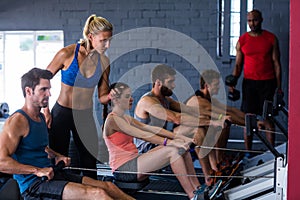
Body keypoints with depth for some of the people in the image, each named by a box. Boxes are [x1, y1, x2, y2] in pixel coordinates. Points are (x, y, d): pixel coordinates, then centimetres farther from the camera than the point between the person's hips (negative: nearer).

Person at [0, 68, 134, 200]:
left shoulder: (41, 117, 15)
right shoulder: (17, 121, -14)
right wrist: (37, 170, -24)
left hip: (50, 175, 9)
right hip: (33, 185, -9)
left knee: (109, 187, 0)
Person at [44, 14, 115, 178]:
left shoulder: (104, 62, -2)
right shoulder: (67, 53, -14)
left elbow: (102, 97, 5)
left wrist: (111, 96, -18)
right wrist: (46, 111, -7)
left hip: (86, 116, 4)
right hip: (62, 114, -3)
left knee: (89, 162, 7)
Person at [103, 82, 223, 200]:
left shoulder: (126, 118, 16)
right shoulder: (113, 120, -13)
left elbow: (152, 129, 7)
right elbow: (142, 135, -22)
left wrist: (177, 137, -5)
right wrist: (170, 142, -28)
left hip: (133, 162, 9)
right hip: (123, 169, -9)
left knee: (181, 146, -2)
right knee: (173, 151, -23)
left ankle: (198, 189, -4)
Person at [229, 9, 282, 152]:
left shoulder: (271, 38, 2)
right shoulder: (242, 40, 6)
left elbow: (276, 63, 2)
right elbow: (238, 64, 8)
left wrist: (279, 87, -3)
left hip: (267, 82, -1)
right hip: (249, 82, 2)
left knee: (268, 118, 0)